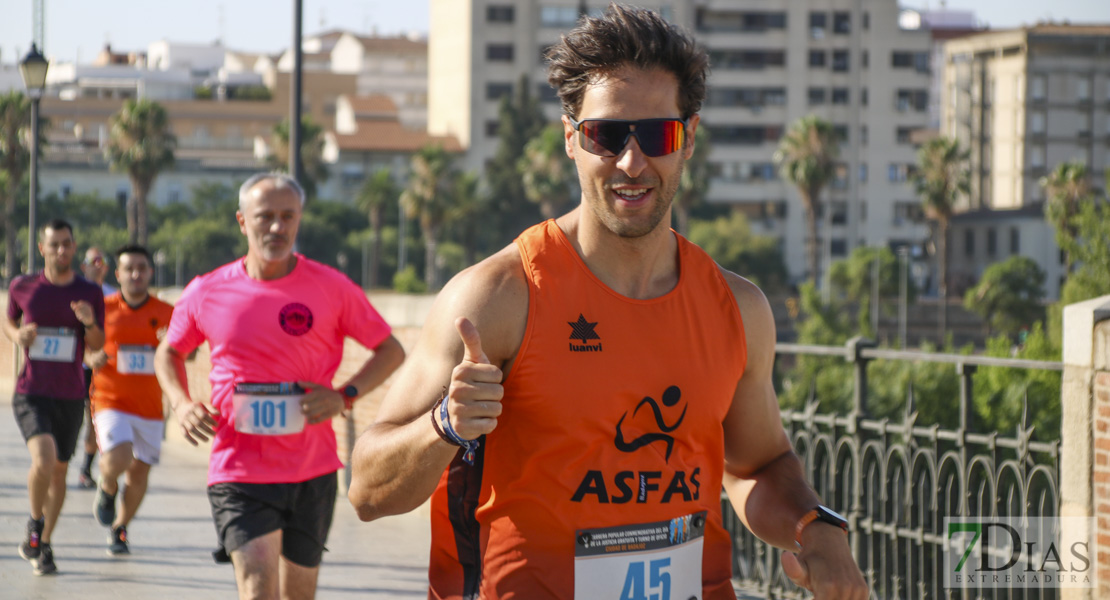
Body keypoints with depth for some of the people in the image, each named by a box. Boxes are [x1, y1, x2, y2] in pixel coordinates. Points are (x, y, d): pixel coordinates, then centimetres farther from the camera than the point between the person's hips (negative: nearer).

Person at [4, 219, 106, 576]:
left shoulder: (90, 294, 1)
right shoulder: (22, 287, -1)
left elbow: (97, 346, 6)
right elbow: (9, 321, 17)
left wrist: (90, 323, -16)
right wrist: (17, 336, -6)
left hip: (70, 397, 2)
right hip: (31, 394, -2)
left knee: (59, 470, 11)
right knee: (44, 459, -24)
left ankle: (44, 546, 28)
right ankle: (35, 524, 2)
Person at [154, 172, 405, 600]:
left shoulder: (331, 288, -2)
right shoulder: (206, 293, 0)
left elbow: (390, 351, 7)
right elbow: (168, 352, 19)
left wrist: (345, 395, -10)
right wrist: (181, 404, -1)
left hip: (313, 474, 2)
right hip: (238, 470, -2)